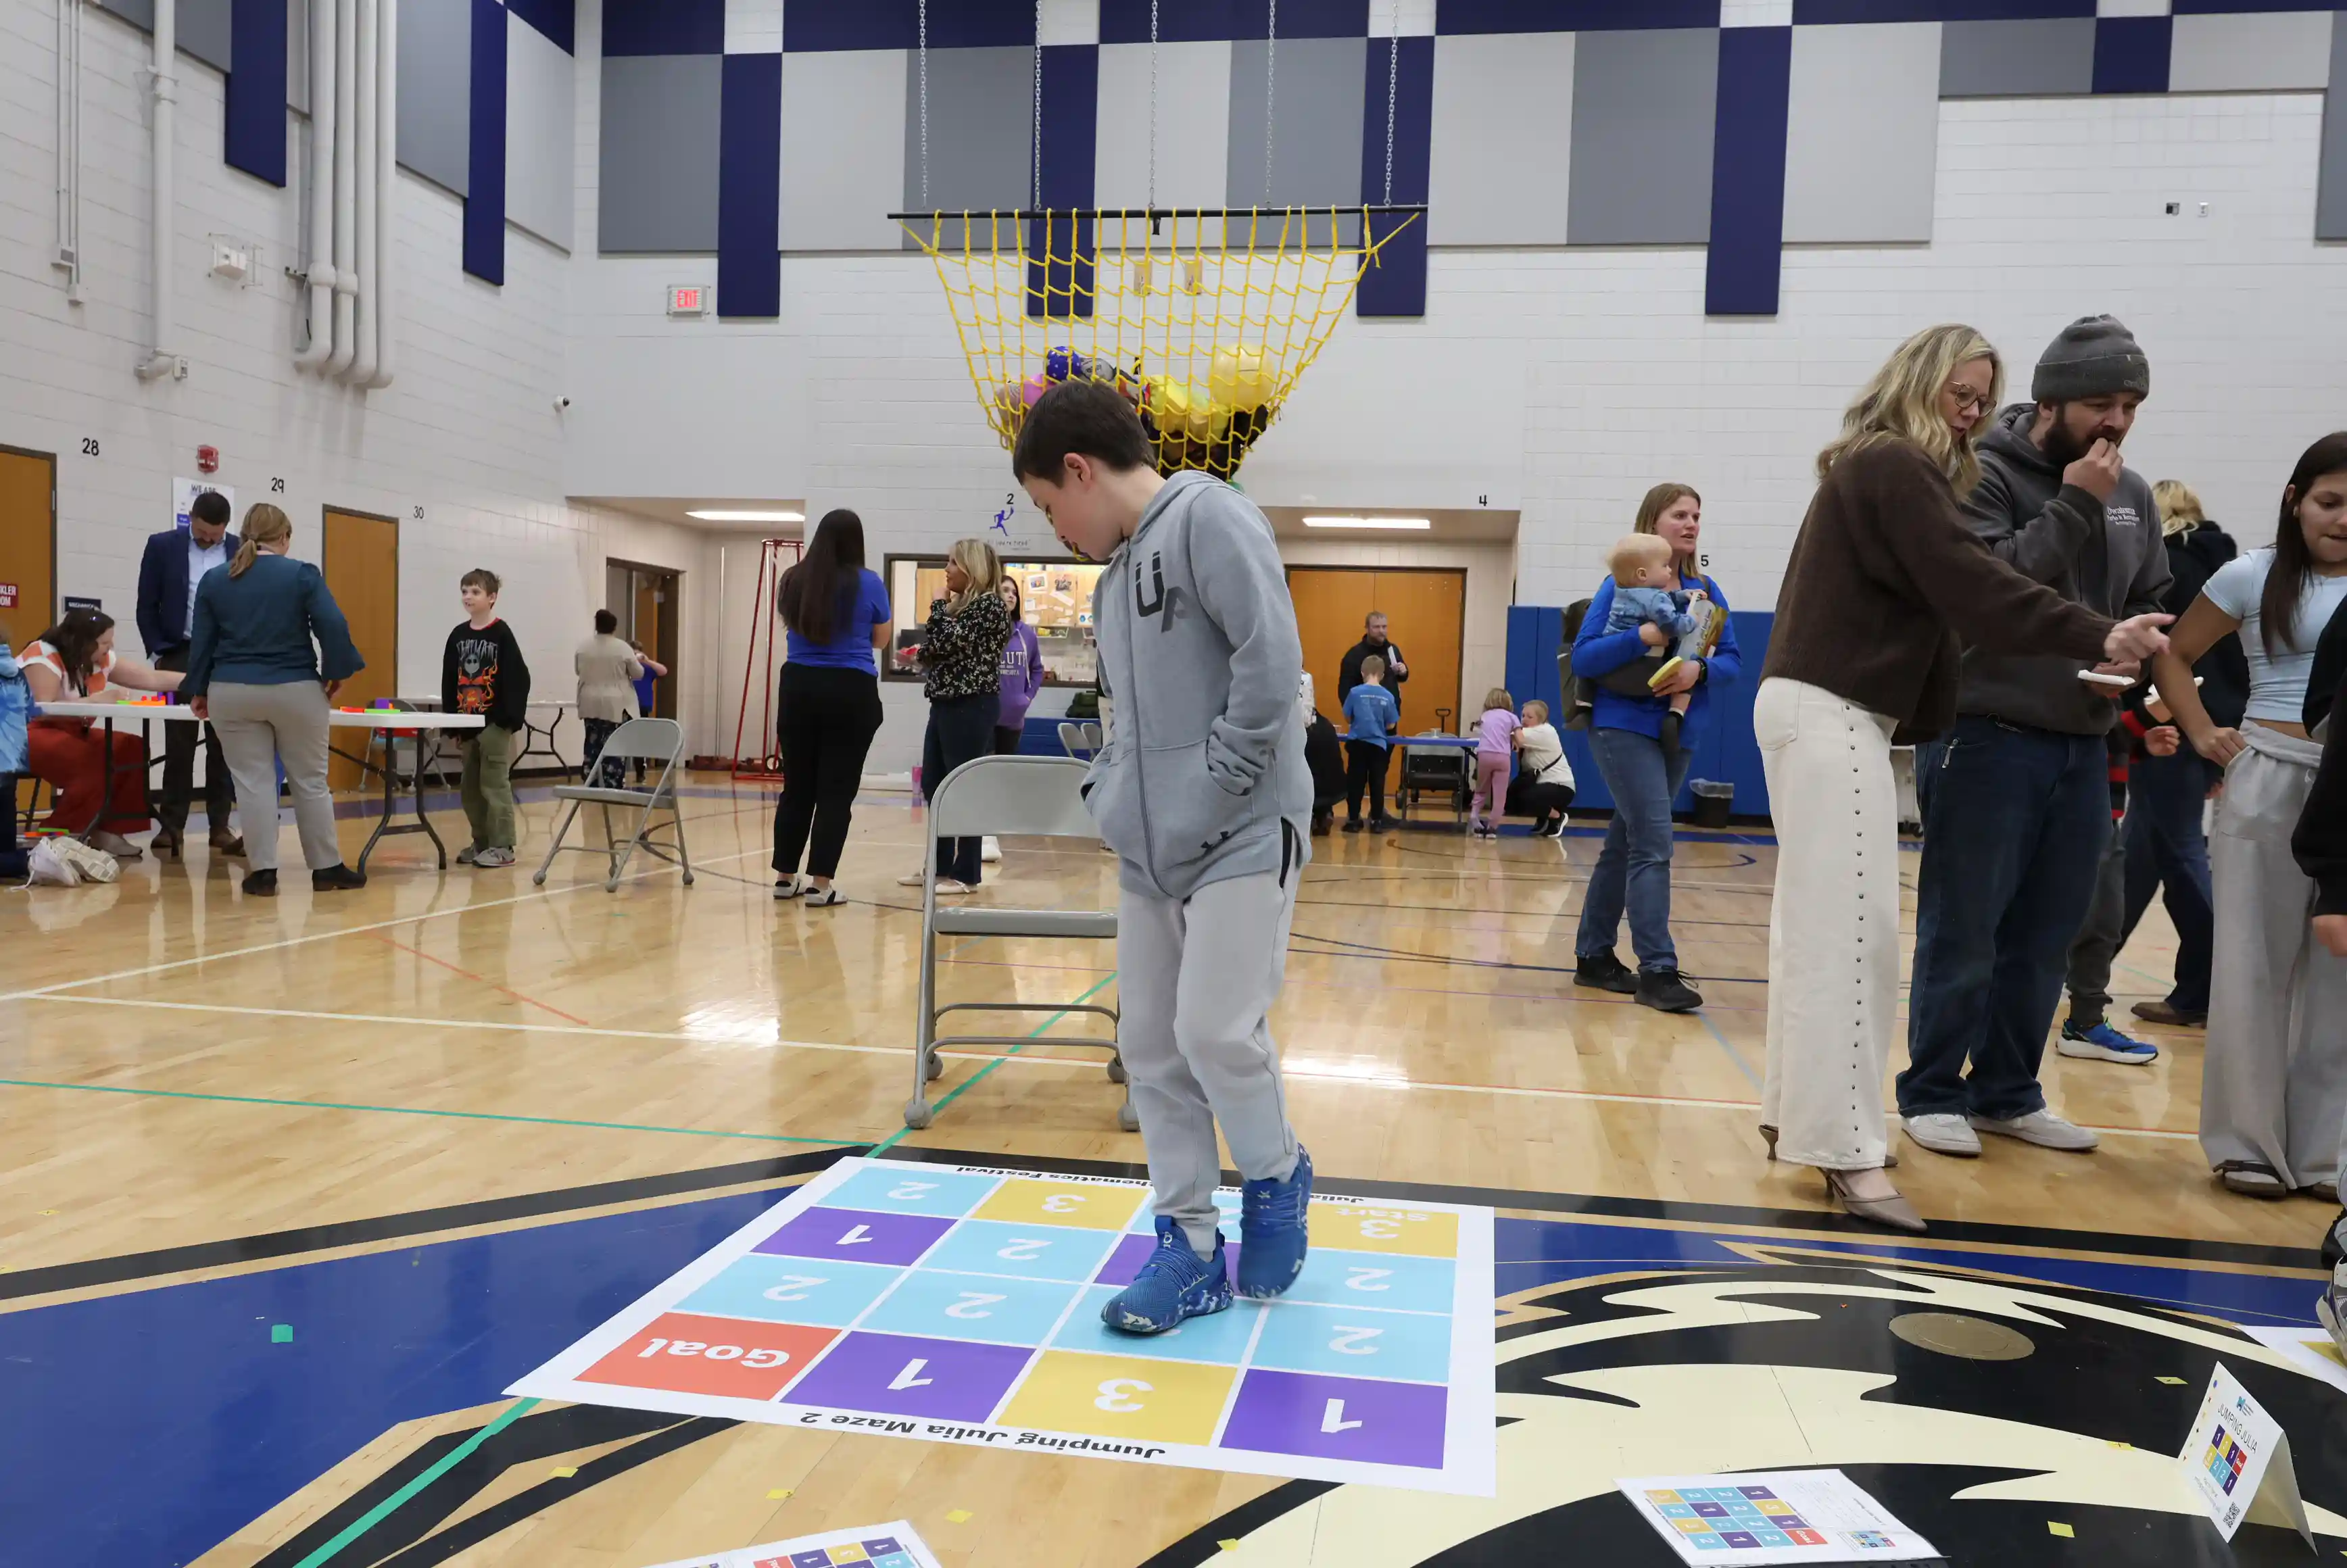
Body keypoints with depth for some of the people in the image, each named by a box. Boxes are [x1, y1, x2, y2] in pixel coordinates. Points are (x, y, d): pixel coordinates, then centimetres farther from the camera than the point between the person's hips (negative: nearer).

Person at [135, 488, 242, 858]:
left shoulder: (242, 551, 2)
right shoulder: (162, 546, 0)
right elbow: (147, 606, 2)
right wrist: (158, 653, -4)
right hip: (180, 655, -1)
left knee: (223, 744, 3)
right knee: (178, 744, 2)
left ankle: (220, 825, 7)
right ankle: (172, 826, 7)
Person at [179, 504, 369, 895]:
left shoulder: (214, 581, 6)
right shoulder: (302, 574, -4)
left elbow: (201, 641, 8)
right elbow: (333, 627, -12)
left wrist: (198, 690, 17)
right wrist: (336, 672, 0)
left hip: (232, 693, 2)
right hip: (295, 690, -2)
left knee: (253, 783, 5)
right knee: (310, 781, 7)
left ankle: (262, 871, 2)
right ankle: (327, 868, 11)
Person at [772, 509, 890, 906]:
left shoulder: (794, 580, 4)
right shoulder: (868, 583, -6)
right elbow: (880, 639, 8)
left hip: (799, 687, 4)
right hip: (850, 691, -3)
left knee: (797, 785, 12)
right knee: (836, 789, 0)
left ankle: (785, 877, 18)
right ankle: (820, 884, 0)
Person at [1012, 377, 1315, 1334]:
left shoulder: (1207, 516, -9)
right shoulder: (1115, 576, 17)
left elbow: (1271, 663, -18)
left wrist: (1213, 796, -15)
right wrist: (1108, 794, 6)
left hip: (1243, 840, -8)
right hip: (1149, 850, 8)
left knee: (1214, 1030, -11)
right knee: (1152, 1047, 7)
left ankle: (1276, 1181, 18)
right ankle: (1190, 1247, 19)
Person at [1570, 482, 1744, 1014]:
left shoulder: (1706, 590, 8)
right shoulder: (1622, 584, -6)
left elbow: (1734, 659, 6)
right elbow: (1583, 657, -12)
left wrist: (1701, 669, -16)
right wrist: (1643, 636, -26)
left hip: (1679, 732, 6)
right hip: (1624, 726, -6)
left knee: (1625, 844, 12)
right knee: (1653, 844, -13)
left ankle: (1594, 956, 22)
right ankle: (1657, 970, -10)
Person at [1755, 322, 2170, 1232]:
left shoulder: (1877, 471, 20)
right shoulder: (1892, 467, -9)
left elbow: (1932, 597, 14)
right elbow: (1971, 585, -18)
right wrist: (2096, 638, -20)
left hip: (1824, 707, 10)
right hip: (1831, 711, -10)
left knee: (1819, 920, 13)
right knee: (1852, 925, -12)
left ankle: (1796, 1112, 20)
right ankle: (1847, 1151, -12)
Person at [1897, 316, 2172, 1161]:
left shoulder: (2132, 495, 12)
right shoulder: (1982, 475, -8)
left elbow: (2149, 604, 21)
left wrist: (2128, 656, 0)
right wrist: (2074, 506, -16)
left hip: (2081, 747, 6)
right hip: (1985, 738, -6)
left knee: (2044, 937, 11)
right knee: (1962, 931, 0)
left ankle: (2007, 1091, 24)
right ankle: (1932, 1092, 12)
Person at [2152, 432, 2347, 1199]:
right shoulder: (2254, 577, 0)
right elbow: (2174, 656, 7)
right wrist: (2204, 735, -4)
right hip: (2270, 782, -2)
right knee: (2256, 964, 5)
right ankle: (2248, 1141, 17)